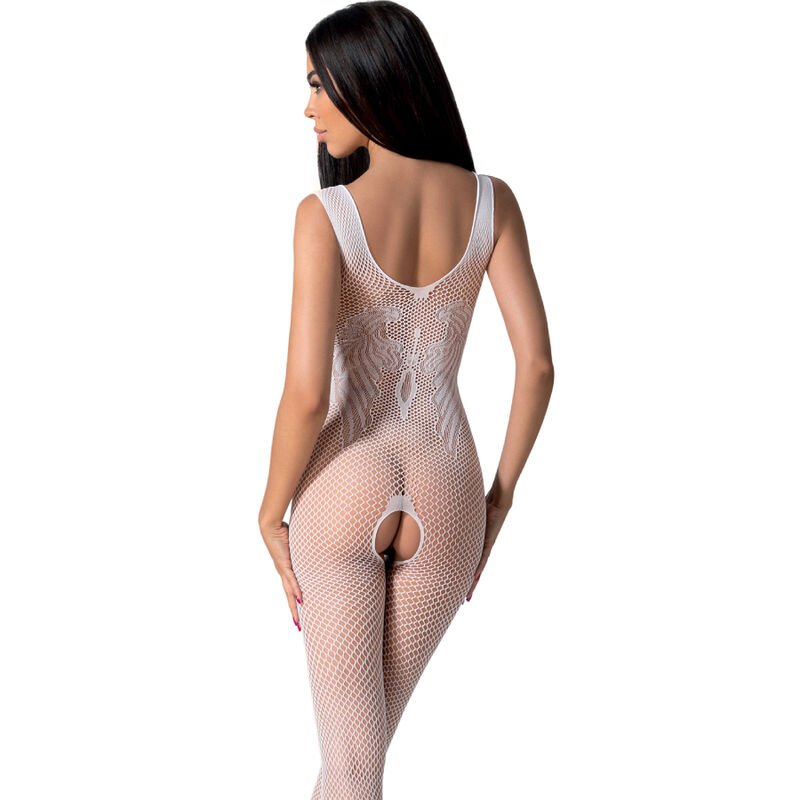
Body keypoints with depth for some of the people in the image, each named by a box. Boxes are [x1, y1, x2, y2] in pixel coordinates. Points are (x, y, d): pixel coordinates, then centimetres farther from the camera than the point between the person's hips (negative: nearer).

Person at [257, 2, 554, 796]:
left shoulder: (325, 214, -17)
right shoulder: (491, 201, -6)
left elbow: (306, 393, -21)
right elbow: (538, 363, -7)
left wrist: (271, 513, -4)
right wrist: (500, 498, 6)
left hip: (342, 493, -3)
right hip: (443, 498, 4)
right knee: (365, 722, 27)